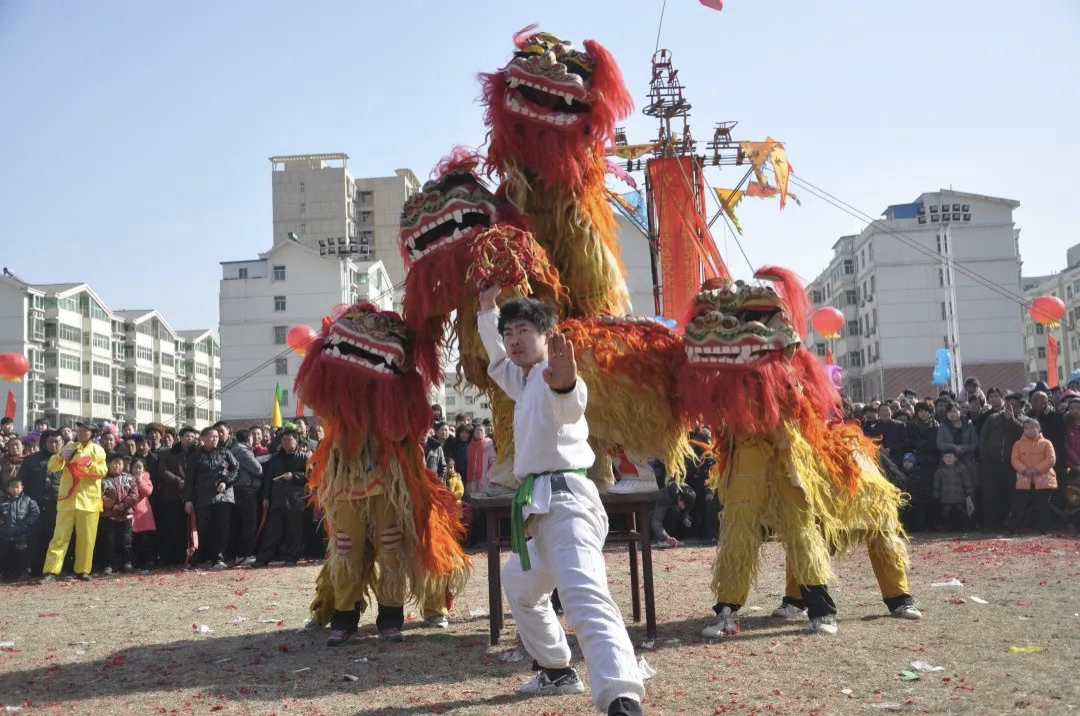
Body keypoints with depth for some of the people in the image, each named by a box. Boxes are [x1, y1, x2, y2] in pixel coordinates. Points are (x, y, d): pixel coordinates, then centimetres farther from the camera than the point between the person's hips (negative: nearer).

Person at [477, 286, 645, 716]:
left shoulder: (550, 376, -8)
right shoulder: (524, 381, 22)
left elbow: (571, 404, -35)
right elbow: (497, 360, 45)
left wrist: (565, 385, -59)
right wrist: (487, 309, 45)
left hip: (565, 502, -11)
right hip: (544, 507, 11)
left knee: (586, 600, -30)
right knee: (519, 585, 30)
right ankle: (558, 671, 42)